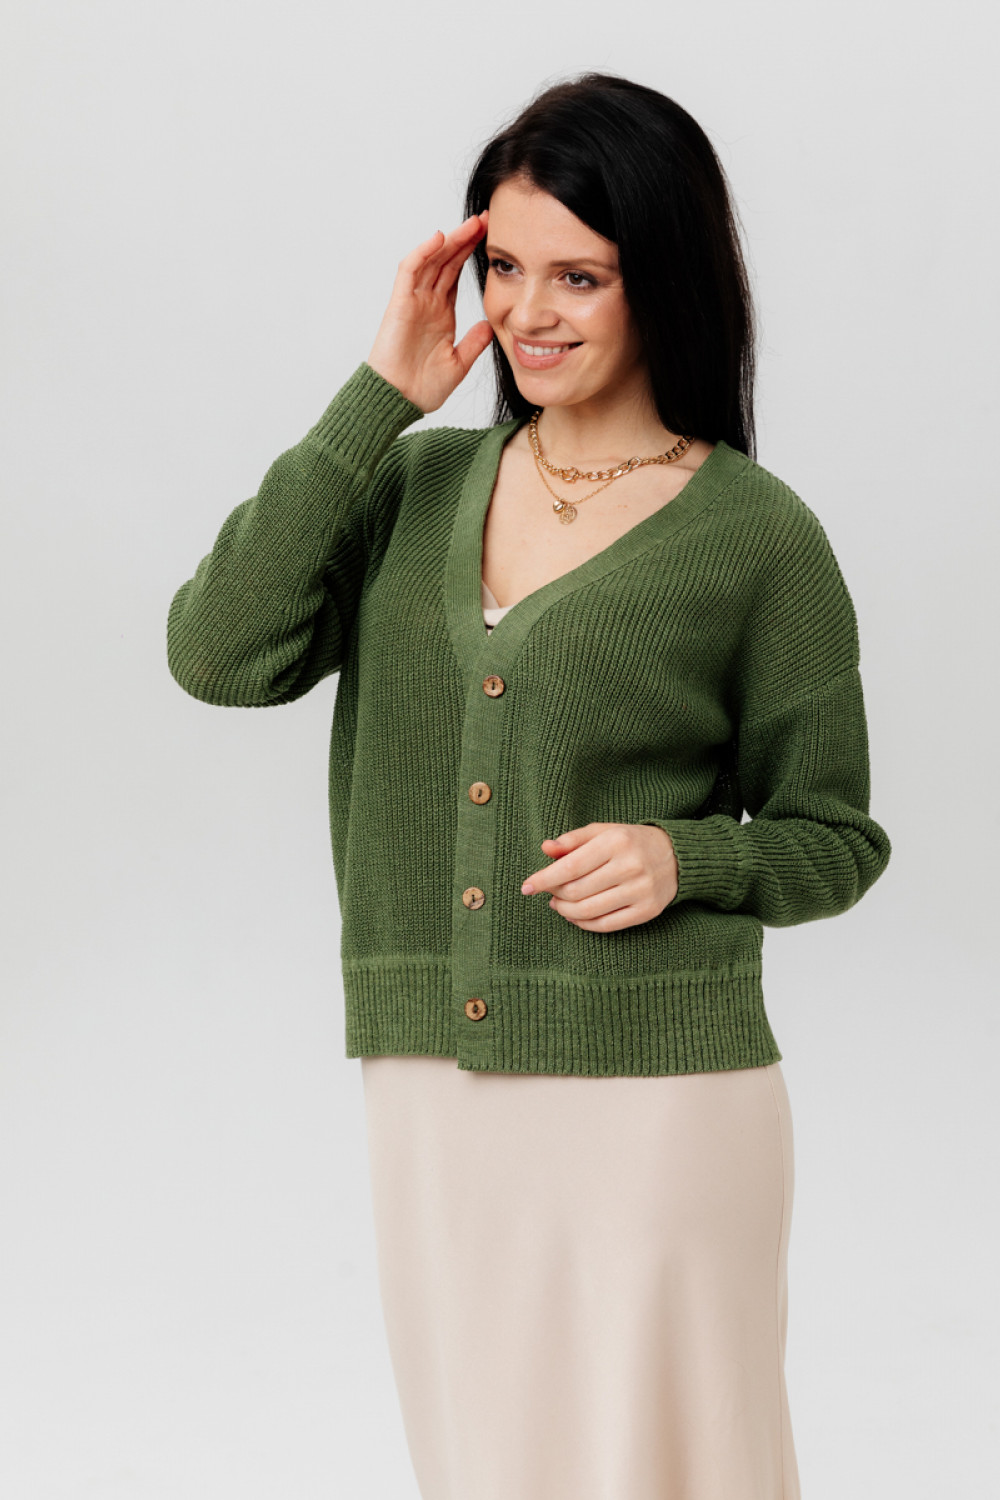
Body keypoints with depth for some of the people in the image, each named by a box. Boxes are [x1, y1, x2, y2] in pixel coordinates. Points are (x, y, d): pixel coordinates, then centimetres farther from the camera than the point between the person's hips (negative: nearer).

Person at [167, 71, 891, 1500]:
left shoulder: (757, 536, -4)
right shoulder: (421, 486, 8)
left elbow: (834, 838, 4)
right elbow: (220, 653, -8)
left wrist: (685, 858, -17)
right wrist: (377, 399, -7)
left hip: (657, 1096, -4)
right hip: (434, 1087, 4)